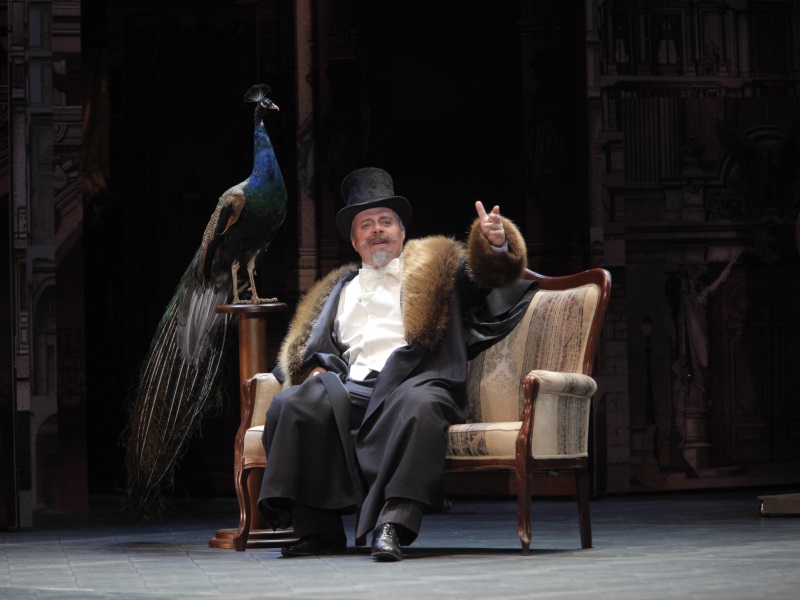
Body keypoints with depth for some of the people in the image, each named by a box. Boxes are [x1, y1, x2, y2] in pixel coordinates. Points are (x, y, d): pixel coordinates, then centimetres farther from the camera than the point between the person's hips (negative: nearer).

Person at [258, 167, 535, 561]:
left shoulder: (435, 267, 26)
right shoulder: (341, 289, 35)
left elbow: (489, 274, 13)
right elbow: (317, 345, 30)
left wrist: (496, 243, -11)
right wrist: (318, 371, 5)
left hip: (415, 379, -3)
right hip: (352, 390, 3)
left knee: (419, 406, -41)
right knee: (291, 405, -27)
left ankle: (394, 524, -49)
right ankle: (318, 529, -27)